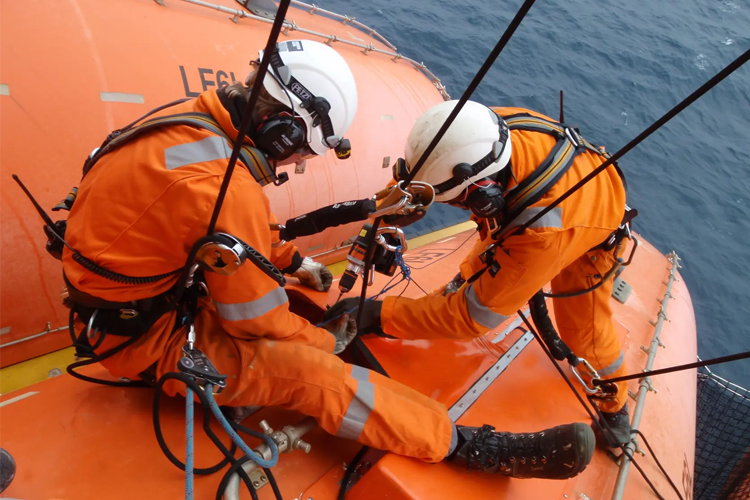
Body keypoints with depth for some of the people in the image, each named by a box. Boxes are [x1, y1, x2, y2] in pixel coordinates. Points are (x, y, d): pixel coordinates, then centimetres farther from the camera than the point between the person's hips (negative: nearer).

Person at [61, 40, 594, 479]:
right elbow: (257, 320, -21)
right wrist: (325, 341, -5)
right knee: (310, 371, -19)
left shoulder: (199, 117, -5)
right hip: (145, 337, -10)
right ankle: (471, 446, -14)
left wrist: (294, 262, 9)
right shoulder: (227, 189, -33)